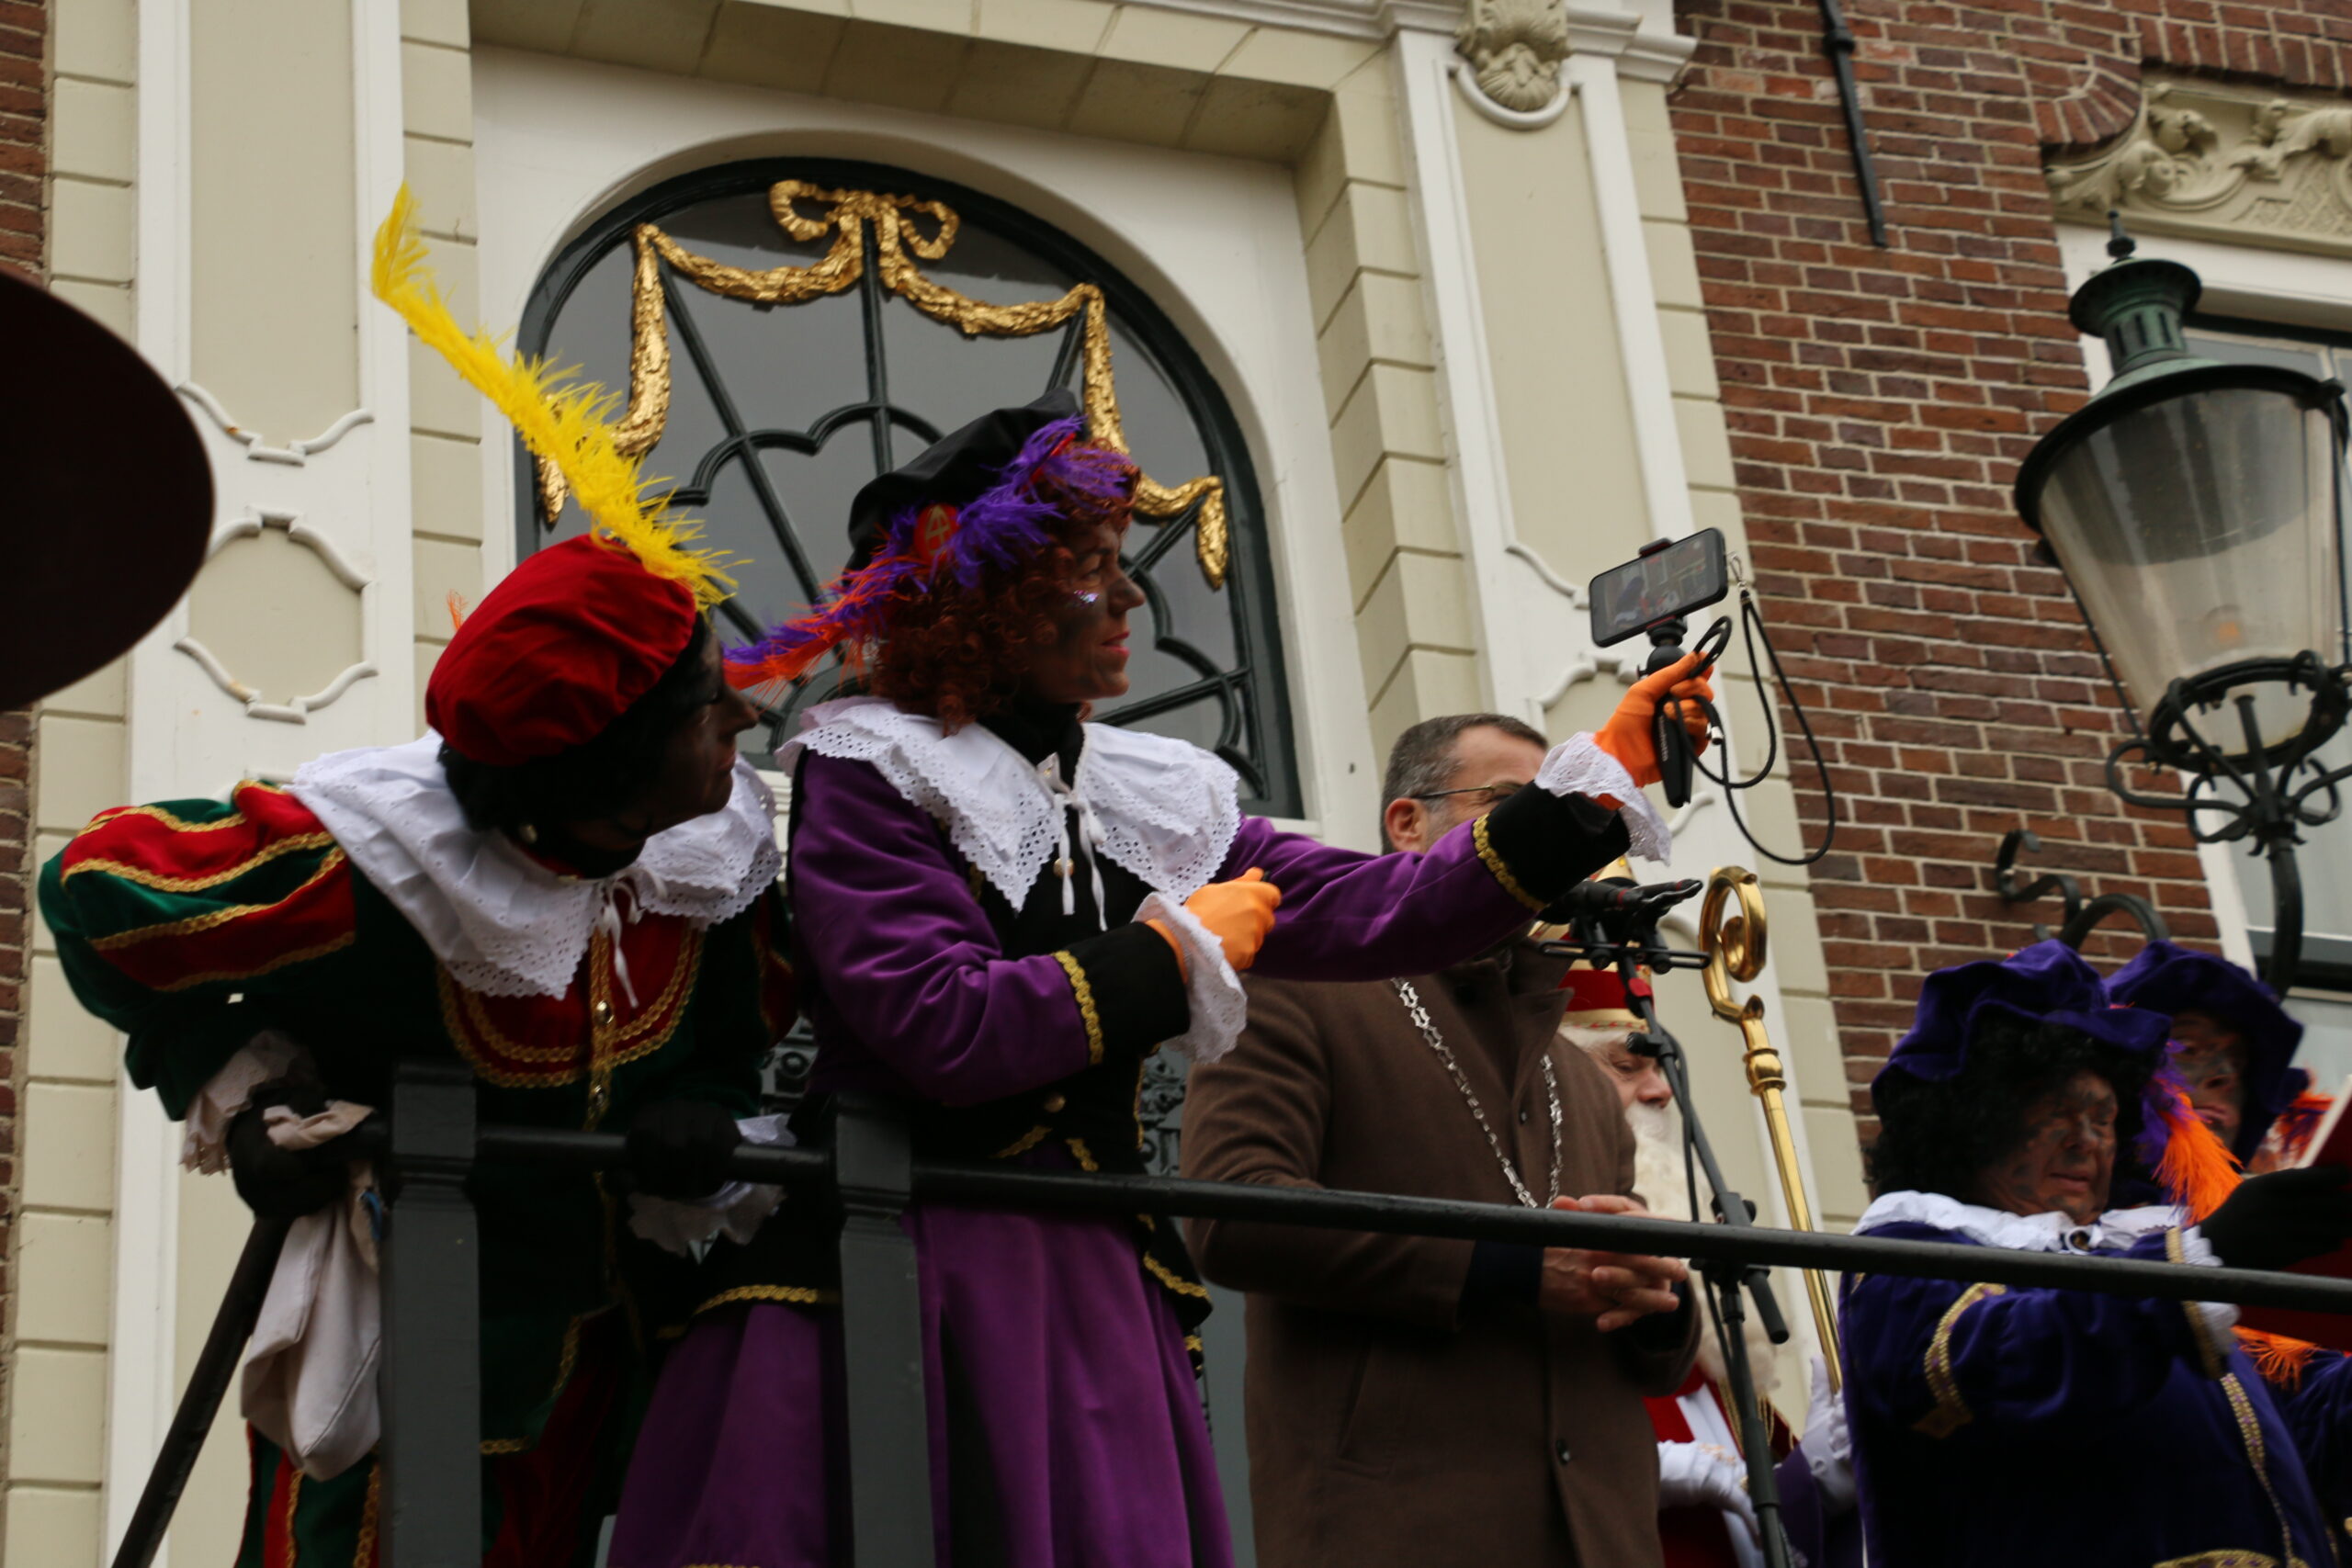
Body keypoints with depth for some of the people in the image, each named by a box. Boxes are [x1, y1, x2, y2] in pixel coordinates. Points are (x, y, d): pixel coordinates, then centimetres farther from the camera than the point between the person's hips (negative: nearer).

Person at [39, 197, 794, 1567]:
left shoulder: (720, 848, -12)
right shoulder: (380, 865, -28)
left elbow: (755, 1016, 7)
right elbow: (101, 884, -16)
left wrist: (704, 1108, -15)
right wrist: (240, 1086, -17)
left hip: (613, 1338, 5)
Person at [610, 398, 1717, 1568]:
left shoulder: (1156, 801, 15)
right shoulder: (871, 775, -4)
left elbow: (1368, 913, 6)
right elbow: (942, 1031, -17)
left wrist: (1596, 777, 1)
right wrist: (1176, 950, -6)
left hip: (1098, 1290, 6)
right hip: (895, 1283, -6)